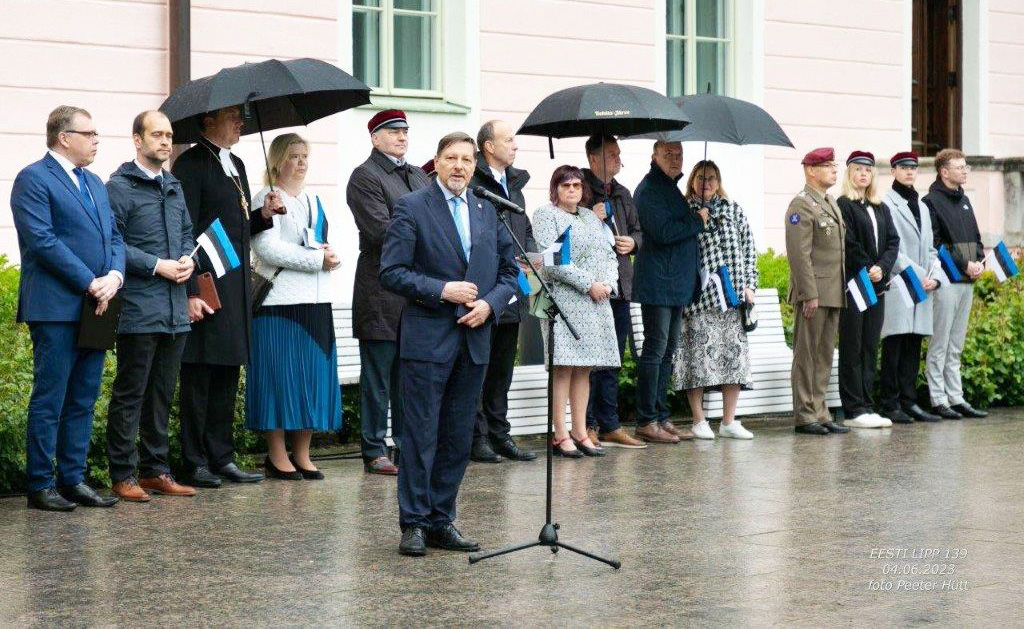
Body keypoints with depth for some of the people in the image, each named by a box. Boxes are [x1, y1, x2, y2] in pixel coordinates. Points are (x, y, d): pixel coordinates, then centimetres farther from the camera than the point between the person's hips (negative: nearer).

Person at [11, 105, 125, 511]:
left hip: (96, 307, 8)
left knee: (83, 399, 10)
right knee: (49, 399, -3)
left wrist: (115, 276, -5)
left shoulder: (95, 183, 20)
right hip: (57, 307, -8)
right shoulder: (33, 179, -6)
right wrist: (91, 284, -16)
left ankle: (73, 479, 16)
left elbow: (114, 235, 16)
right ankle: (41, 486, 2)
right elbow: (43, 240, -15)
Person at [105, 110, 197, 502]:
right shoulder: (119, 187, -7)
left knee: (162, 393, 12)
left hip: (175, 308, 8)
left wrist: (188, 258, 3)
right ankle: (123, 475, 3)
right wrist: (157, 265, -16)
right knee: (130, 393, -2)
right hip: (138, 308, -7)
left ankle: (155, 470, 20)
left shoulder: (174, 187, 18)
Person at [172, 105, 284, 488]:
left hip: (236, 287, 8)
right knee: (199, 378, -2)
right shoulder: (191, 164, -8)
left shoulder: (236, 165, 19)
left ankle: (222, 458, 16)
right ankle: (195, 463, 3)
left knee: (227, 376, 10)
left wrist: (264, 215, 4)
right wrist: (190, 292, -19)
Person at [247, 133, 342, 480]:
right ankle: (277, 455, 1)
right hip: (279, 300, -7)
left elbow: (326, 247, 23)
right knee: (280, 374, -6)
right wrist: (317, 259, -12)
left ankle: (302, 454, 10)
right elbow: (268, 248, -13)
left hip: (315, 300, 7)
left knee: (313, 375, 4)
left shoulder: (313, 201, 19)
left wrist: (328, 254, -2)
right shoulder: (266, 198, -2)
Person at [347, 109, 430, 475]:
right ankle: (374, 453, 6)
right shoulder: (365, 177, -6)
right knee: (378, 377, 0)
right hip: (383, 296, -7)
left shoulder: (418, 176, 18)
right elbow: (381, 232, -15)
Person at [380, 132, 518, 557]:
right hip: (427, 338, -5)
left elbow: (509, 271, 15)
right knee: (420, 435, -3)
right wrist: (441, 290, -17)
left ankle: (441, 521, 16)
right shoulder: (412, 207, -3)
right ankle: (414, 523, 4)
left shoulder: (488, 211, 12)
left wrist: (490, 303, -3)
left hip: (475, 338, 5)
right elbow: (391, 273, -9)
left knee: (459, 438, 8)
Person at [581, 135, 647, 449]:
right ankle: (588, 426, 1)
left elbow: (638, 231, 27)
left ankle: (609, 426, 16)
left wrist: (632, 241, 5)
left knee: (612, 360, 11)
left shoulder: (623, 194, 18)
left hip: (619, 286, 7)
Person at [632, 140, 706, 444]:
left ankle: (661, 418, 15)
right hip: (658, 284, -10)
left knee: (667, 351, 11)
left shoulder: (670, 188, 19)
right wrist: (697, 220, -10)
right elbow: (663, 232, -21)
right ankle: (647, 421, -4)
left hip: (678, 283, 10)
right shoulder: (649, 190, -11)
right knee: (655, 350, -7)